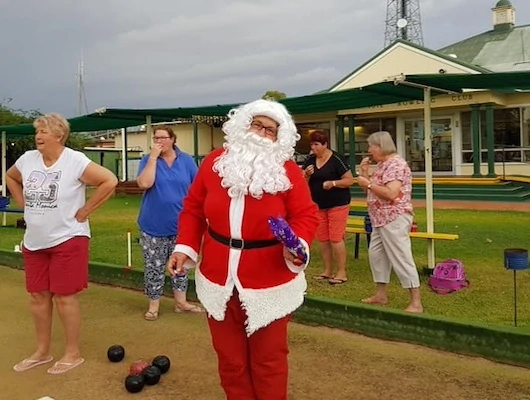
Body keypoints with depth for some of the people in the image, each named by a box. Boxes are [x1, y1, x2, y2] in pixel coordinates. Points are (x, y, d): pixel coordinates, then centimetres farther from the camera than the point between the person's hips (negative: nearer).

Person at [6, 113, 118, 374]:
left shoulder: (75, 161, -15)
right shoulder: (27, 159, 3)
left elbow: (110, 181, -19)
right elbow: (10, 178, 24)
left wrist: (85, 210, -15)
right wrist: (23, 203, 10)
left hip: (67, 240, -6)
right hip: (34, 241, 6)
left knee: (64, 296, -1)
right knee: (38, 295, 12)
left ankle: (73, 353, 14)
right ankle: (42, 351, 27)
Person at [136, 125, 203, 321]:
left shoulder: (186, 160, 1)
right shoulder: (148, 159, -2)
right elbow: (144, 184, -19)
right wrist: (153, 157, -18)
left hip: (180, 225, 2)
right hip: (154, 226, -1)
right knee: (154, 267, 6)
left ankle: (181, 302, 25)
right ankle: (154, 306, 18)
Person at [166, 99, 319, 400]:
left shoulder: (287, 171, -6)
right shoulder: (215, 162, 1)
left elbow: (306, 215, -6)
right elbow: (193, 210, 6)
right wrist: (185, 247, -4)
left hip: (270, 285, -2)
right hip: (219, 282, 3)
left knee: (268, 360, 11)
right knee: (230, 359, 16)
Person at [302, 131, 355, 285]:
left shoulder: (336, 159, -12)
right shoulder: (310, 160, 4)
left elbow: (350, 180, -12)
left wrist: (333, 183, -26)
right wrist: (307, 175, -13)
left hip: (338, 204, -6)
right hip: (318, 205, 6)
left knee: (336, 238, -7)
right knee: (322, 239, 9)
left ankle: (342, 273, 2)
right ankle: (327, 271, 19)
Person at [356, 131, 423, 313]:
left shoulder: (396, 164, -16)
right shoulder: (381, 164, 14)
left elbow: (391, 194, -27)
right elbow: (371, 191, 18)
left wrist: (368, 183, -17)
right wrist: (364, 172, 5)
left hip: (394, 219, -10)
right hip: (380, 219, 10)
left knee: (401, 259, -9)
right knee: (376, 254, 14)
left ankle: (416, 303, -4)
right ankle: (381, 295, 24)